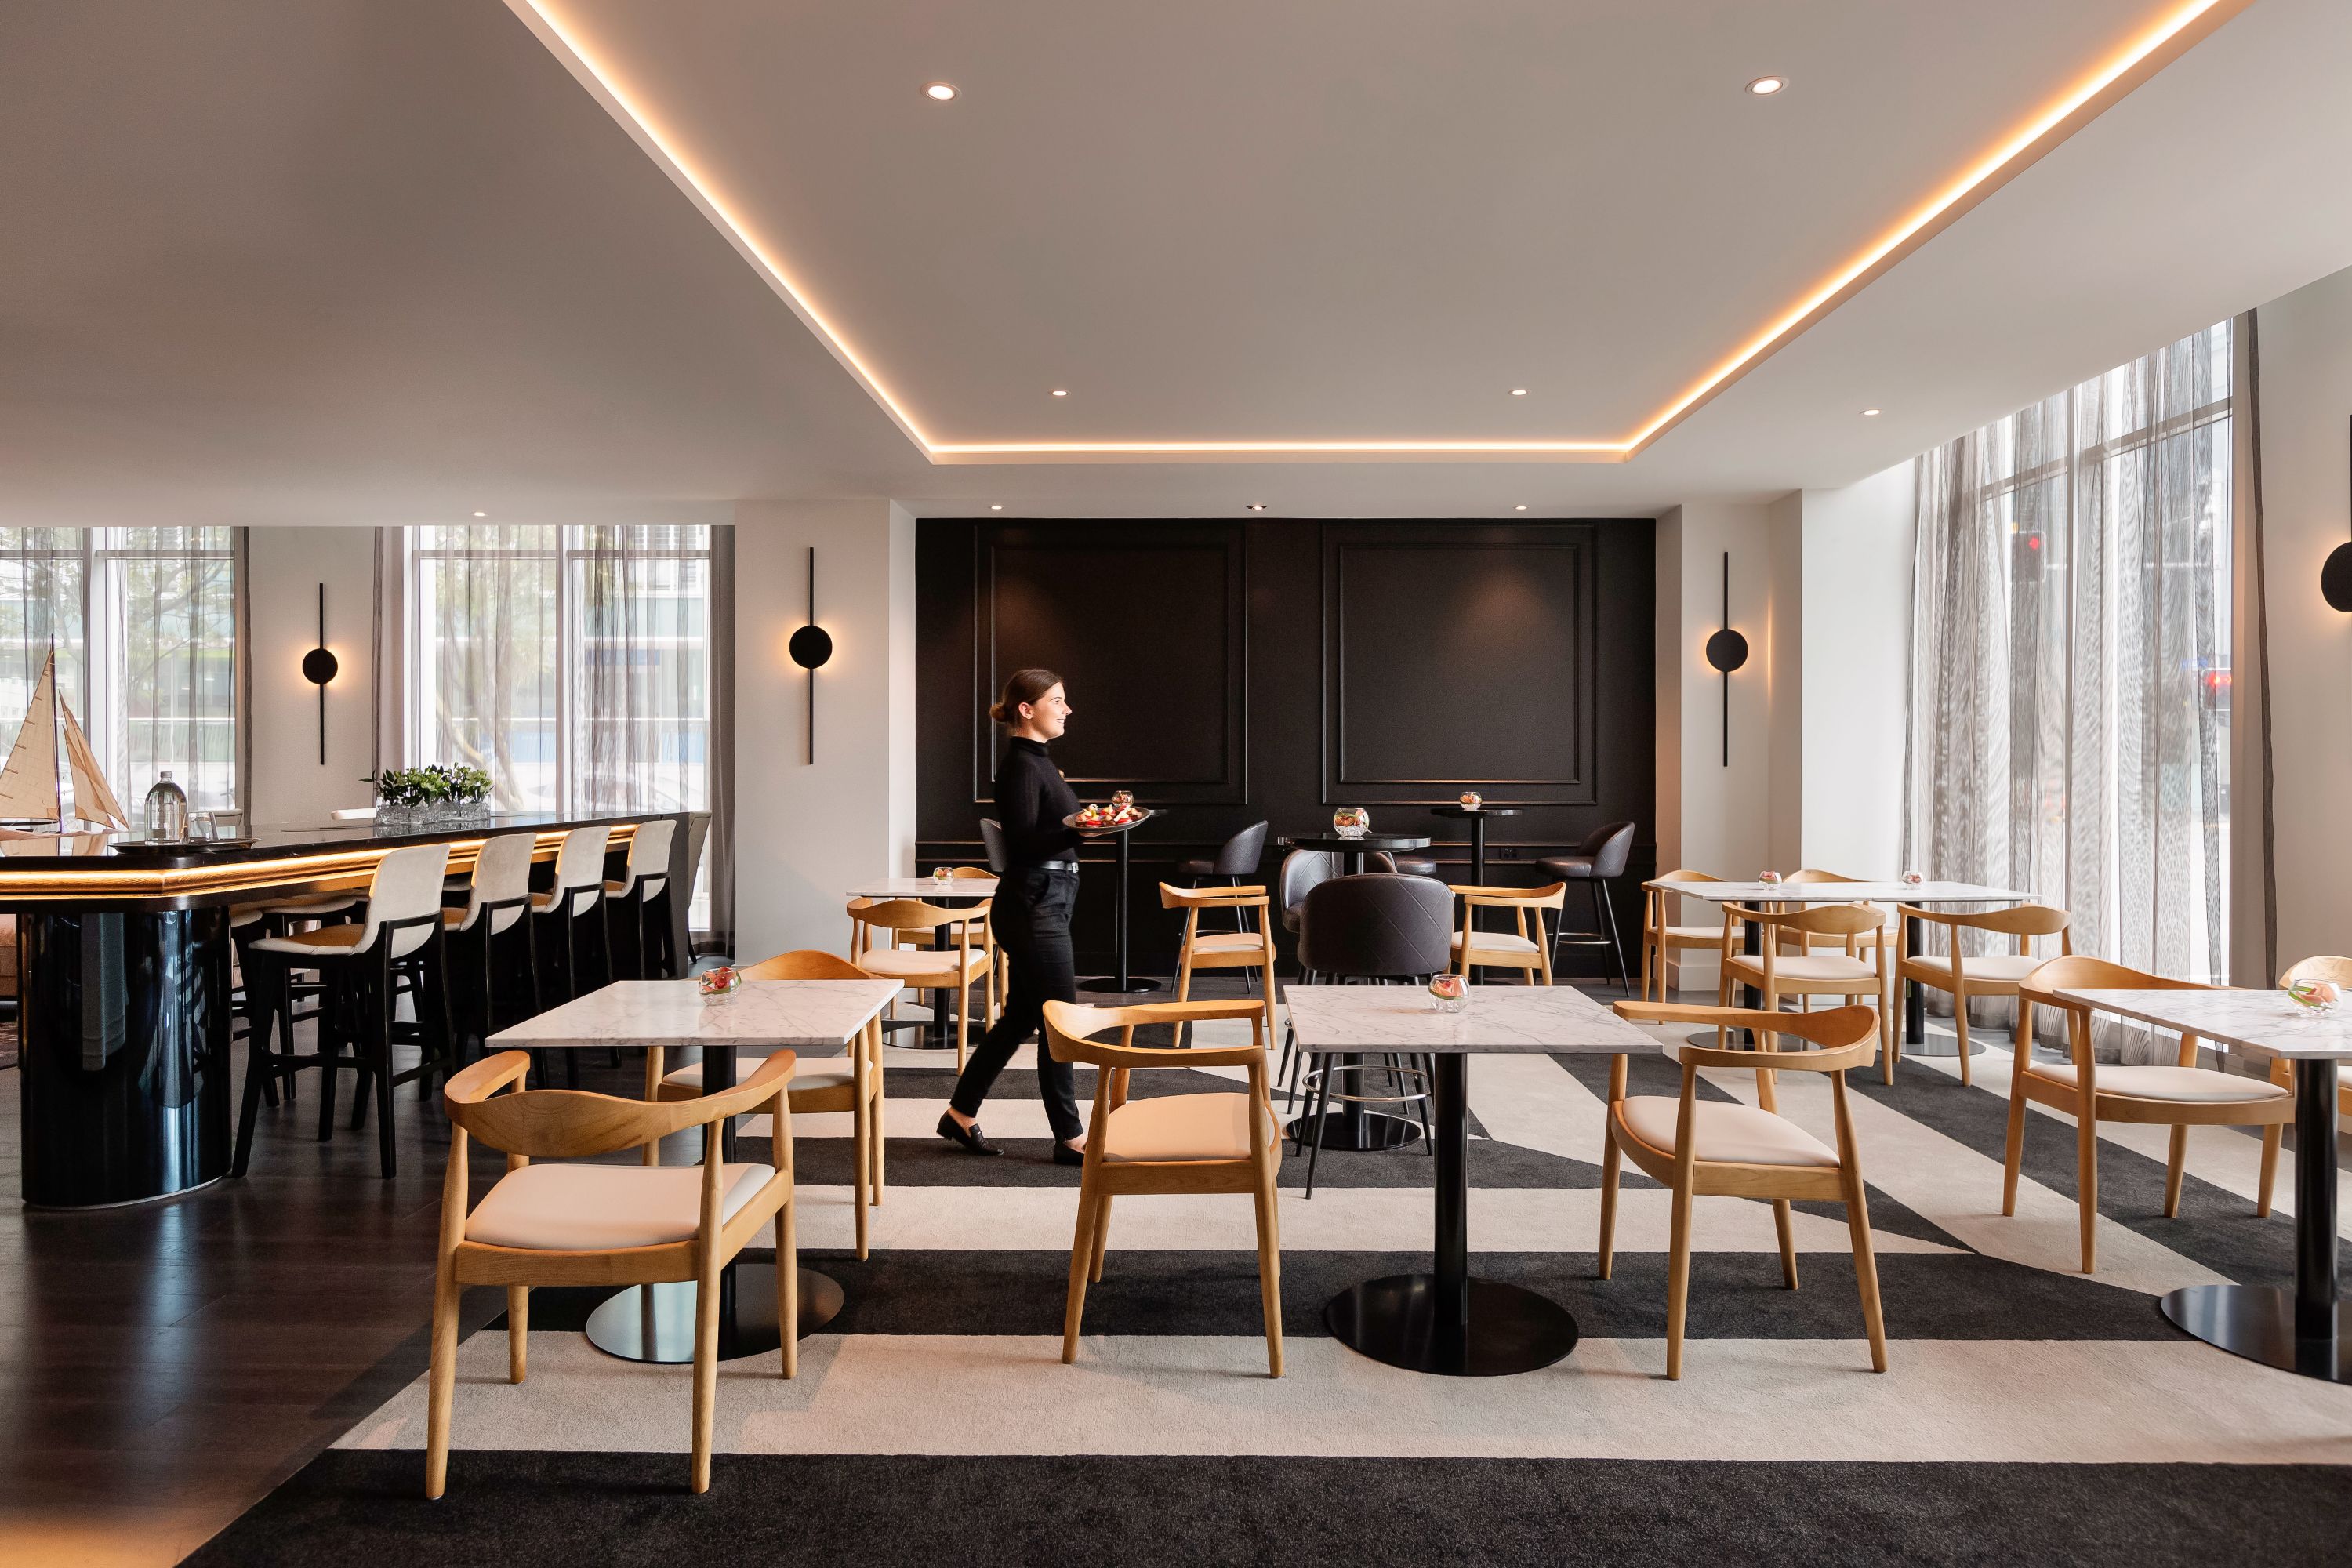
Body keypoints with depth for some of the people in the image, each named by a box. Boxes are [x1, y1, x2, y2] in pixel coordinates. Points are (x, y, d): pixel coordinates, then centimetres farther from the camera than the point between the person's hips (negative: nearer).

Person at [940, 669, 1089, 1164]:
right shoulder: (1021, 765, -14)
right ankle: (1070, 1137, 11)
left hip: (1044, 903, 10)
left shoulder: (1035, 761, 16)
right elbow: (1024, 842, -22)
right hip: (1035, 904, -10)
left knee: (1020, 1017, 16)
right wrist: (1081, 826, -32)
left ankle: (961, 1114, 27)